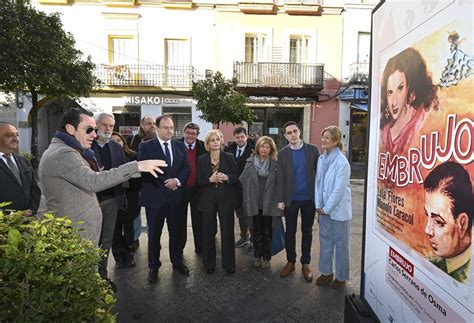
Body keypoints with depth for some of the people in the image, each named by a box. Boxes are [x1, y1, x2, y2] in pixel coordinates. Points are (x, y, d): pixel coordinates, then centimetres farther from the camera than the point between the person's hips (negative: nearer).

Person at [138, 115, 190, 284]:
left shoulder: (180, 146, 7)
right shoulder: (146, 146, -4)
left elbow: (187, 167, 3)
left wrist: (177, 180, -14)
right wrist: (165, 182, -15)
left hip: (176, 196, 3)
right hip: (155, 196, -3)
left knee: (176, 231, 15)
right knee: (154, 233, 10)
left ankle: (177, 261, 34)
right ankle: (154, 266, 28)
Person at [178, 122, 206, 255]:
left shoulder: (203, 147, -1)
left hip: (198, 188, 0)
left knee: (198, 220, 10)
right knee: (180, 219, 15)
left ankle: (200, 248, 25)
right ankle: (179, 248, 31)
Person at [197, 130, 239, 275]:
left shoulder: (229, 158, 4)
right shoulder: (201, 160, 4)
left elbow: (236, 177, 3)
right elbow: (198, 180, 0)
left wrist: (226, 177, -17)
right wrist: (210, 179, -17)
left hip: (226, 199, 0)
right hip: (208, 200, 1)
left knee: (228, 232, 4)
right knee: (208, 233, 8)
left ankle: (229, 263, 21)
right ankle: (209, 264, 24)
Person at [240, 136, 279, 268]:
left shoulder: (275, 164, -2)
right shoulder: (250, 162, 1)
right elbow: (242, 180, 2)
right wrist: (244, 197, 0)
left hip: (269, 202, -1)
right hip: (254, 201, 1)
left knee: (267, 230, 10)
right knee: (257, 230, 13)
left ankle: (266, 257, 26)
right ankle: (257, 255, 29)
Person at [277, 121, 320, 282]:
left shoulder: (313, 149, -2)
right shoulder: (282, 153, -1)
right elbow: (280, 178, -2)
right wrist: (280, 199, -5)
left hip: (309, 198, 0)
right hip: (291, 199, 0)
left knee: (307, 231, 12)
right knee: (290, 232, 11)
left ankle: (305, 264, 27)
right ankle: (290, 262, 28)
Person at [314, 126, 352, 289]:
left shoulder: (342, 162, -17)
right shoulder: (321, 159, 3)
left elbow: (339, 189, -18)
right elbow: (318, 183, 5)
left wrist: (327, 208, -12)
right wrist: (319, 206, 2)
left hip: (338, 210, -6)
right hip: (324, 209, 6)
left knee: (340, 243, 10)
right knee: (325, 240, 16)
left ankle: (341, 276, 29)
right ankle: (326, 272, 34)